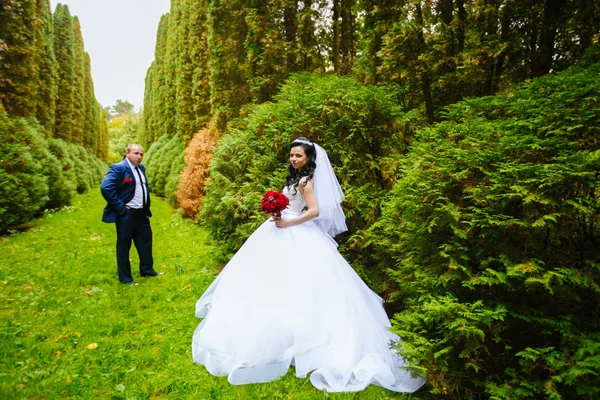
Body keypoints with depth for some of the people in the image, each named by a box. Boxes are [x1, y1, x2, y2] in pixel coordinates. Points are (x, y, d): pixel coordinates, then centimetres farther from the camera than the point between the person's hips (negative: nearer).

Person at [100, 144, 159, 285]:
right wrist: (119, 207, -21)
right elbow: (105, 188, -25)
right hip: (126, 214, -8)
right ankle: (125, 277, 17)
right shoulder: (118, 168, -15)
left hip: (142, 212, 8)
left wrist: (147, 205, 14)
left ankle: (147, 269, 34)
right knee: (124, 245, 5)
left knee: (145, 241, 17)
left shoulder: (141, 167, 10)